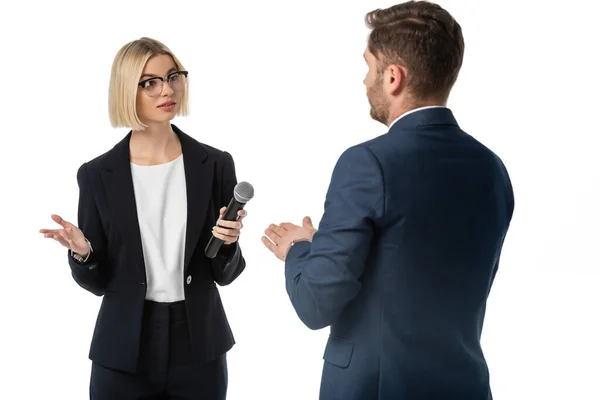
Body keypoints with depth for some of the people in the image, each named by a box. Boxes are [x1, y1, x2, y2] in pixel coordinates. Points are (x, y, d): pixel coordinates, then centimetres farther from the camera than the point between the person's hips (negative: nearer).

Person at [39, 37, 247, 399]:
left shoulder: (215, 165, -2)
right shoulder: (98, 174, -2)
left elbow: (225, 273, 2)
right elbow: (98, 281, 2)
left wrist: (227, 243, -18)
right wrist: (82, 254, -18)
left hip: (199, 347, 1)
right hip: (123, 352, 0)